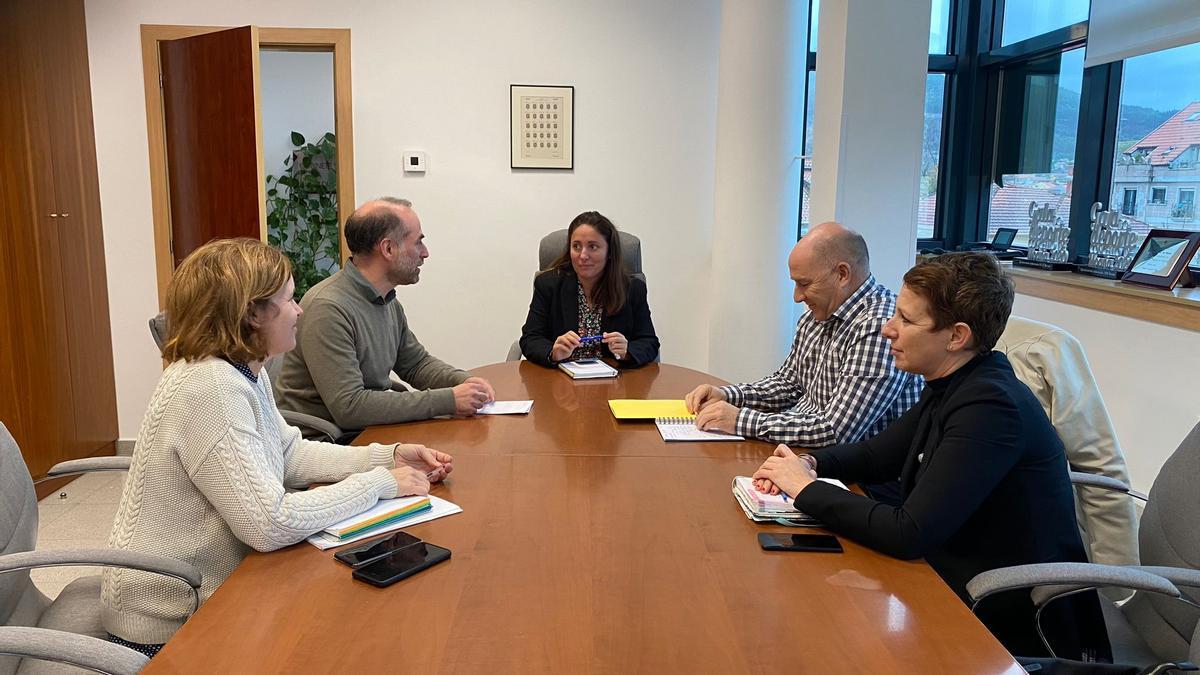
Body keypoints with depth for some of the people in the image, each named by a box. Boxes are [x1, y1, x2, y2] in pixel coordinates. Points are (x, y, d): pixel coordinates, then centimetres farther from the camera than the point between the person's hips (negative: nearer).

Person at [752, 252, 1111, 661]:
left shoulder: (990, 406, -26)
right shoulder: (953, 385, 2)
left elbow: (909, 534, -29)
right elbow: (877, 454, 13)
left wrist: (807, 489, -19)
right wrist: (810, 465, -6)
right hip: (964, 592, 7)